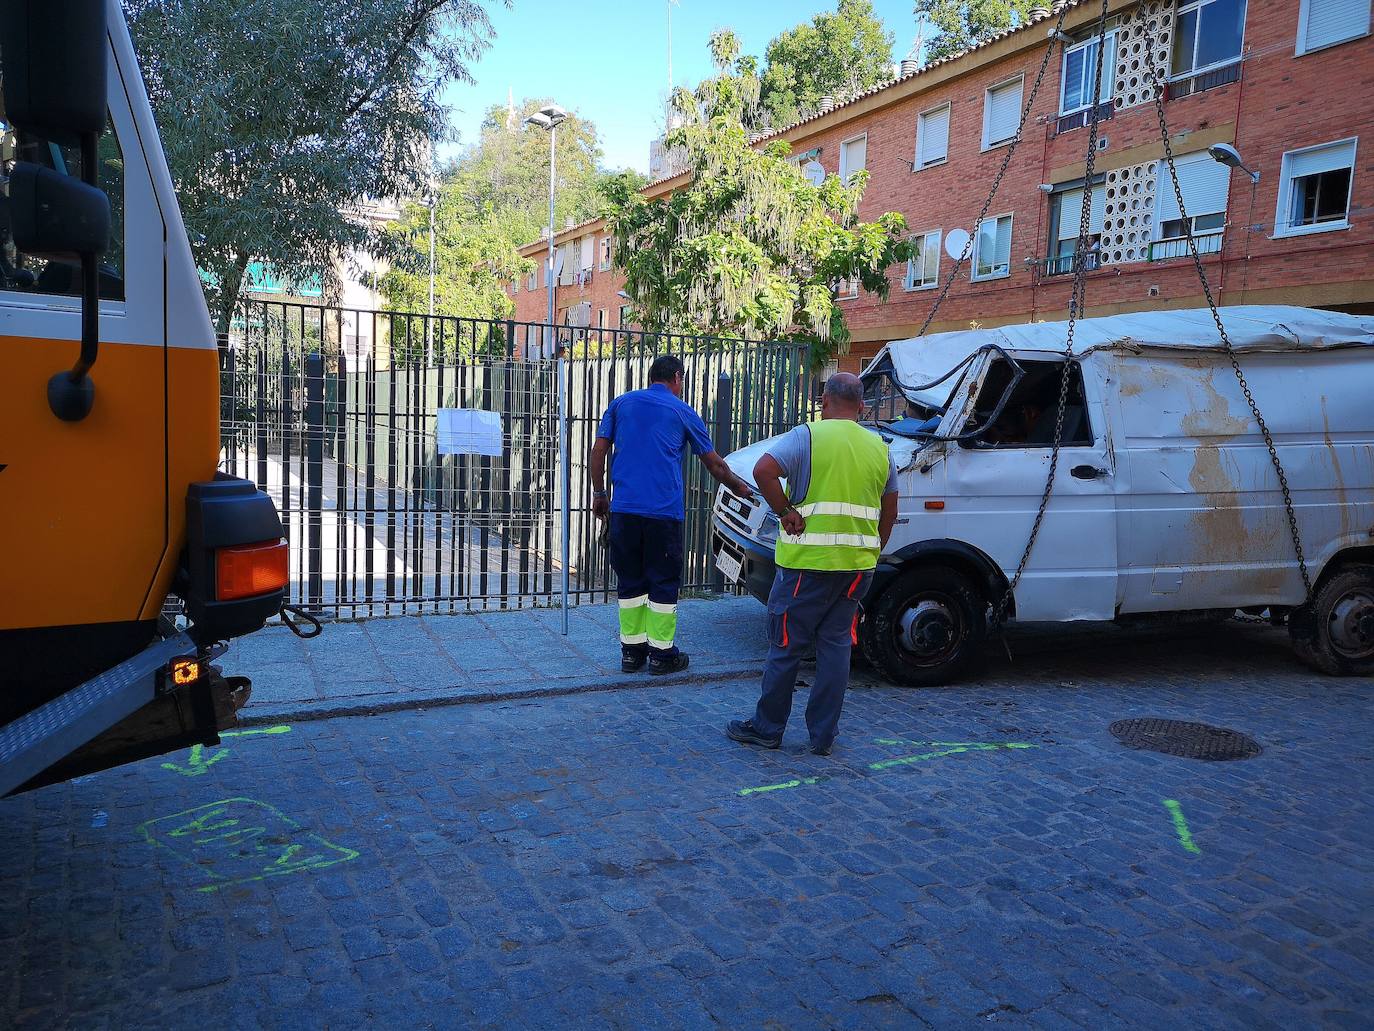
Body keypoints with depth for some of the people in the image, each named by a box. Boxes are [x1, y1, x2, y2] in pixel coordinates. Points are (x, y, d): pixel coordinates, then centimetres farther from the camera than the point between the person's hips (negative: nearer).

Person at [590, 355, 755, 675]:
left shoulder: (622, 403, 14)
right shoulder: (683, 412, 9)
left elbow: (598, 451, 9)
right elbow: (714, 463, 15)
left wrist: (599, 494, 17)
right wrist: (740, 487, 30)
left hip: (624, 507, 3)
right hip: (664, 510, -3)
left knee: (630, 580, 11)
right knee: (664, 582, 5)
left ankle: (632, 650, 15)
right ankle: (662, 653, 9)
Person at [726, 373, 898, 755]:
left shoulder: (808, 436, -6)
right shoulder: (879, 447, 11)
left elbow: (763, 470, -23)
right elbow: (889, 512, 16)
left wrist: (785, 512, -12)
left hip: (808, 563, -5)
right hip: (857, 566, 5)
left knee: (786, 646, 5)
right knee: (836, 645, 13)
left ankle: (767, 728, 16)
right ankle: (823, 735, 17)